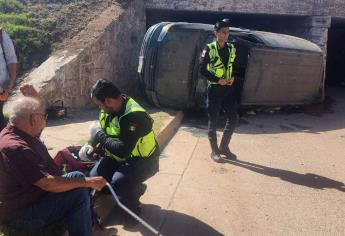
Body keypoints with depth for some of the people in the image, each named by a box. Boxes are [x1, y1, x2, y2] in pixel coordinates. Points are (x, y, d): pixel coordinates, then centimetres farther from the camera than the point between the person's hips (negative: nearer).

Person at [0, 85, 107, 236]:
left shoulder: (18, 133, 2)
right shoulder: (15, 148, -31)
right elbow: (49, 184, -32)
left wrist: (34, 97, 8)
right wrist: (88, 182, -26)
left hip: (32, 194, 10)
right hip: (22, 215, -10)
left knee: (77, 178, 6)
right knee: (79, 192, -22)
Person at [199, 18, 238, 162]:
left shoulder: (231, 48, 8)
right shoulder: (209, 49, -7)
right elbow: (202, 69, -8)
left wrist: (232, 78, -2)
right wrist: (217, 80, -14)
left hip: (229, 88, 5)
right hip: (214, 89, -5)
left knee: (233, 118, 5)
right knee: (213, 120, 2)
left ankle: (224, 147, 22)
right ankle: (214, 151, 15)